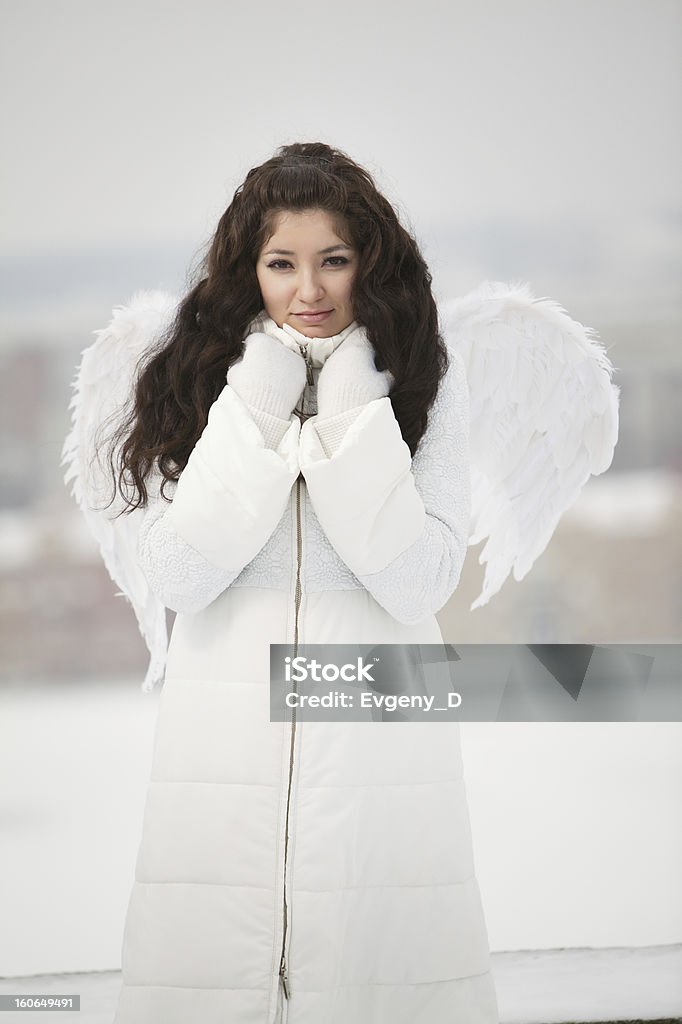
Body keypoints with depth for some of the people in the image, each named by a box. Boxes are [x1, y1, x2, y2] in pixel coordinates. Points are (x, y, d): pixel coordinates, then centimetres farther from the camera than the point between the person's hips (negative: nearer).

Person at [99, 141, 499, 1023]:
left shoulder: (428, 386, 1)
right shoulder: (194, 381, 4)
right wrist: (255, 410, -11)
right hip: (227, 736, 1)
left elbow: (419, 585, -9)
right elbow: (177, 578, -6)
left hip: (376, 738, -1)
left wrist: (354, 413, -13)